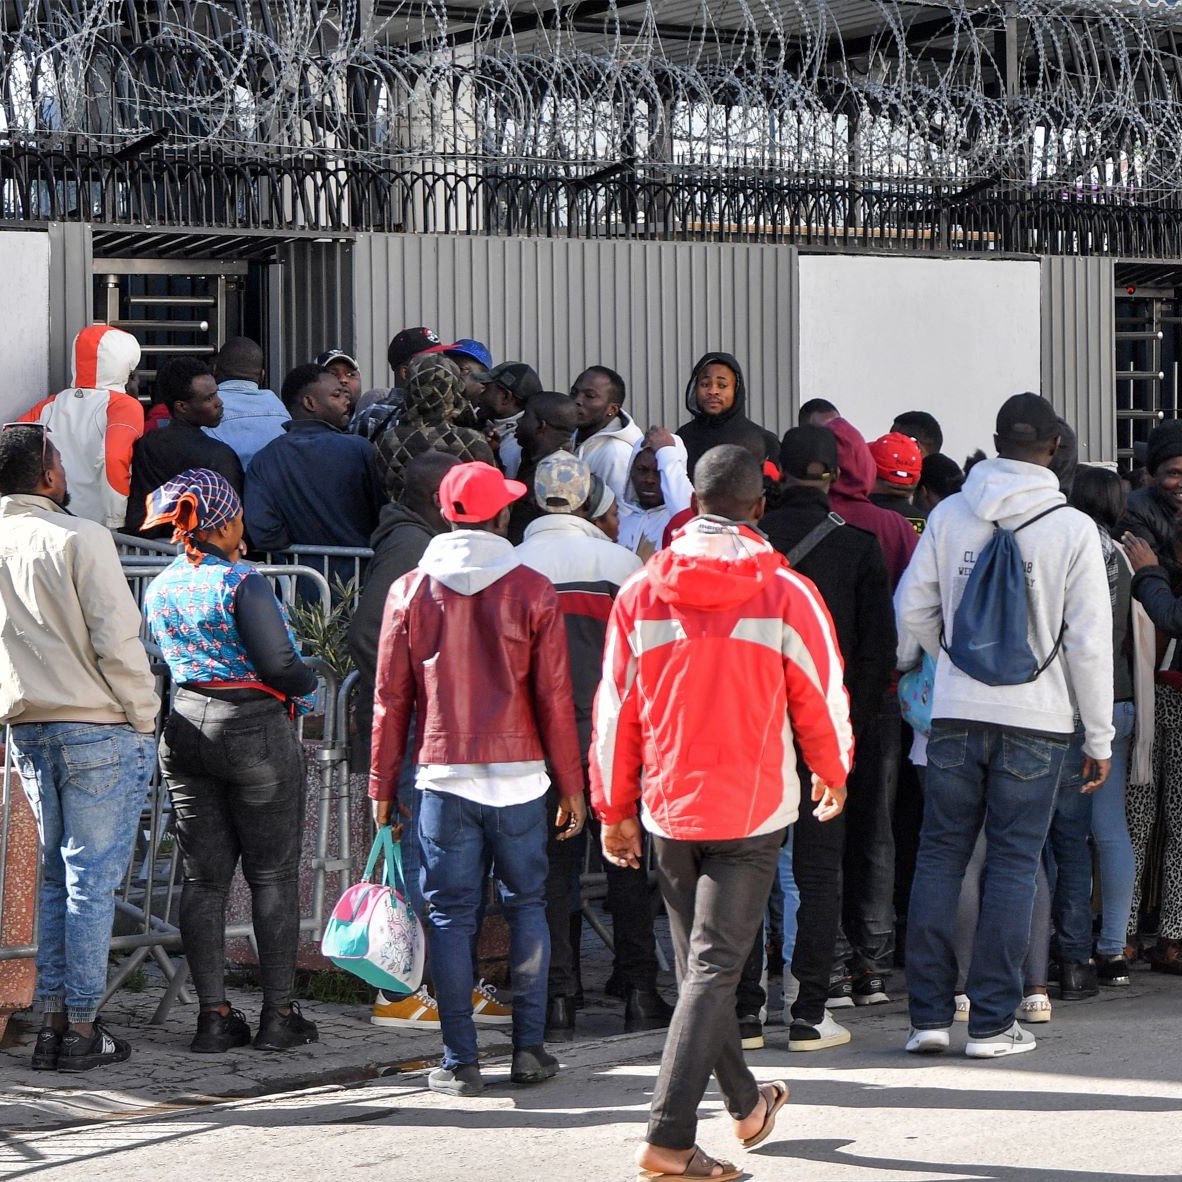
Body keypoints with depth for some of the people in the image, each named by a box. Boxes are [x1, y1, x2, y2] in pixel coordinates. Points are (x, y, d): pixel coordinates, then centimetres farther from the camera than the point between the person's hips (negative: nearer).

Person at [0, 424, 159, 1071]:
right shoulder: (78, 538, -12)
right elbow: (116, 641, -15)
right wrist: (143, 719, -5)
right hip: (97, 727, -6)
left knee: (57, 876, 13)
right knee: (93, 877, -2)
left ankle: (53, 1020, 11)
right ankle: (82, 1028, -1)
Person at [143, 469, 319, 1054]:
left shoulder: (159, 588, 7)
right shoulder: (242, 582, -14)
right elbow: (280, 667, -17)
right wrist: (309, 685, 4)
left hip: (185, 732, 6)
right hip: (254, 729, -6)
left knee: (203, 878, 8)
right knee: (273, 874, 3)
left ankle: (213, 1015, 7)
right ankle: (278, 1015, 4)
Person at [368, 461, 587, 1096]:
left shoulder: (410, 591, 1)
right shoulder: (532, 591, -2)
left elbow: (390, 697, 3)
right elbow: (554, 697, -2)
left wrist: (383, 784, 10)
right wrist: (571, 784, 5)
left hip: (443, 775, 0)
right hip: (518, 775, 0)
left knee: (450, 914, 3)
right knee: (526, 905, 11)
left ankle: (459, 1061, 1)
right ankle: (529, 1048, 10)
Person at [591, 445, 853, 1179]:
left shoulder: (641, 592, -1)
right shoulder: (786, 593, -9)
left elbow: (615, 707, 2)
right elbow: (821, 698, -1)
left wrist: (615, 809, 12)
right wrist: (834, 774, 18)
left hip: (668, 808, 3)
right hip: (754, 806, -3)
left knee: (698, 961, 19)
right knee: (715, 967, -4)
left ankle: (746, 1103, 35)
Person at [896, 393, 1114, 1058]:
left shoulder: (949, 516, 1)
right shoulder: (1073, 528, -6)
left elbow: (913, 609, 5)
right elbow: (1090, 641, -5)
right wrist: (1100, 737, 3)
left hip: (957, 715, 2)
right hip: (1037, 720, -2)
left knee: (941, 855, 9)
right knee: (1013, 864, 3)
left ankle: (930, 1015, 9)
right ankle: (992, 1023, 4)